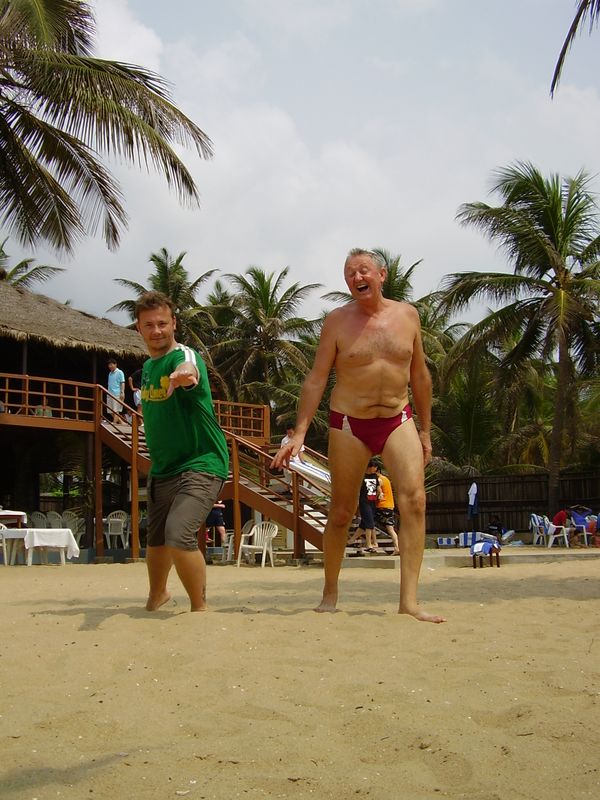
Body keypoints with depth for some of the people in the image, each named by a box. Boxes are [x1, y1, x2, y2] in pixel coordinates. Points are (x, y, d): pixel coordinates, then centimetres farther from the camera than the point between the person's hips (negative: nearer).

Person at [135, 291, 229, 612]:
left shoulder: (184, 356, -17)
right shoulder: (147, 366, 8)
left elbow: (190, 371, -43)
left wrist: (185, 375, -66)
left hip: (201, 464, -8)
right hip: (161, 467, 8)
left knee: (179, 535, -25)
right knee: (155, 539, 20)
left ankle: (200, 607, -5)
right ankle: (157, 594, 48)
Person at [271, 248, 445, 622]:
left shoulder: (407, 315, 4)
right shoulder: (337, 321, -3)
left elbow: (419, 375, 11)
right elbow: (317, 378, -4)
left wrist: (425, 430, 12)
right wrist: (299, 434, -11)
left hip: (398, 420, 2)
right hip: (349, 424, -1)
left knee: (414, 498, -17)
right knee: (341, 512, 4)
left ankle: (409, 599, -17)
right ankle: (330, 592, 24)